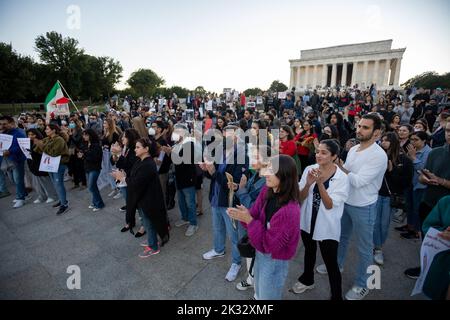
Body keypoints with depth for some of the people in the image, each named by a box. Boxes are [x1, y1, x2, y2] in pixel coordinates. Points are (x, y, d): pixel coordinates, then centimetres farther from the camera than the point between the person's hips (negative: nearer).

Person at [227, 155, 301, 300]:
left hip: (275, 260, -7)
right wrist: (242, 215, -25)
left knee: (267, 296, 20)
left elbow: (270, 243, -26)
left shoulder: (289, 211, -33)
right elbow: (255, 215, -4)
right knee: (259, 293, 31)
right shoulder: (266, 191, -10)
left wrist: (249, 220, -28)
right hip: (260, 252, 7)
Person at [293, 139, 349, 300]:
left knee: (331, 263, 5)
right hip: (308, 221, 4)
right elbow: (300, 198, -9)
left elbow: (329, 205, -20)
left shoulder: (342, 178, -16)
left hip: (327, 227, -3)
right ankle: (307, 280, 51)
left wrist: (320, 183, -32)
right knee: (309, 252, 25)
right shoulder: (309, 169, -9)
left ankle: (337, 296, 30)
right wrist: (308, 184, -28)